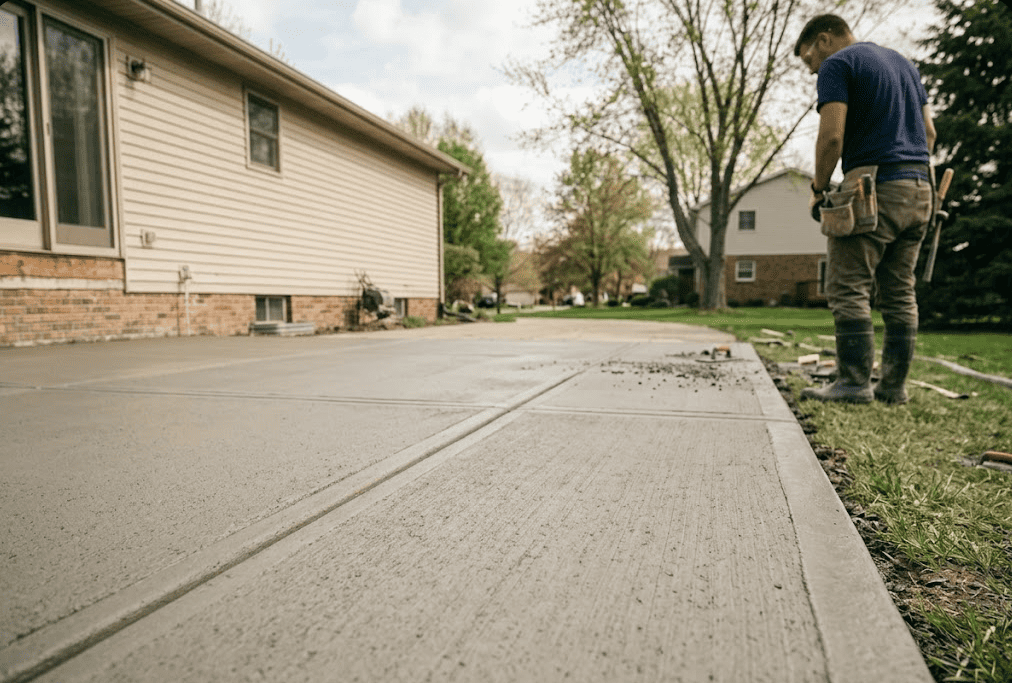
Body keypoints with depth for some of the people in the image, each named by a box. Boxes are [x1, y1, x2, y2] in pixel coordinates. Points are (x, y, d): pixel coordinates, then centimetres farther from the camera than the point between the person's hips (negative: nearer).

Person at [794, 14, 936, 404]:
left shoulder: (837, 65, -1)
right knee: (899, 293, 8)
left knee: (849, 290, -6)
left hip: (873, 191, -8)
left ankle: (855, 383, -7)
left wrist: (819, 189, -3)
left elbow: (832, 136, -14)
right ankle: (894, 386, 10)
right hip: (919, 189, 8)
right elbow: (929, 131, 21)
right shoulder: (903, 62, 25)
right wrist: (915, 172, 22)